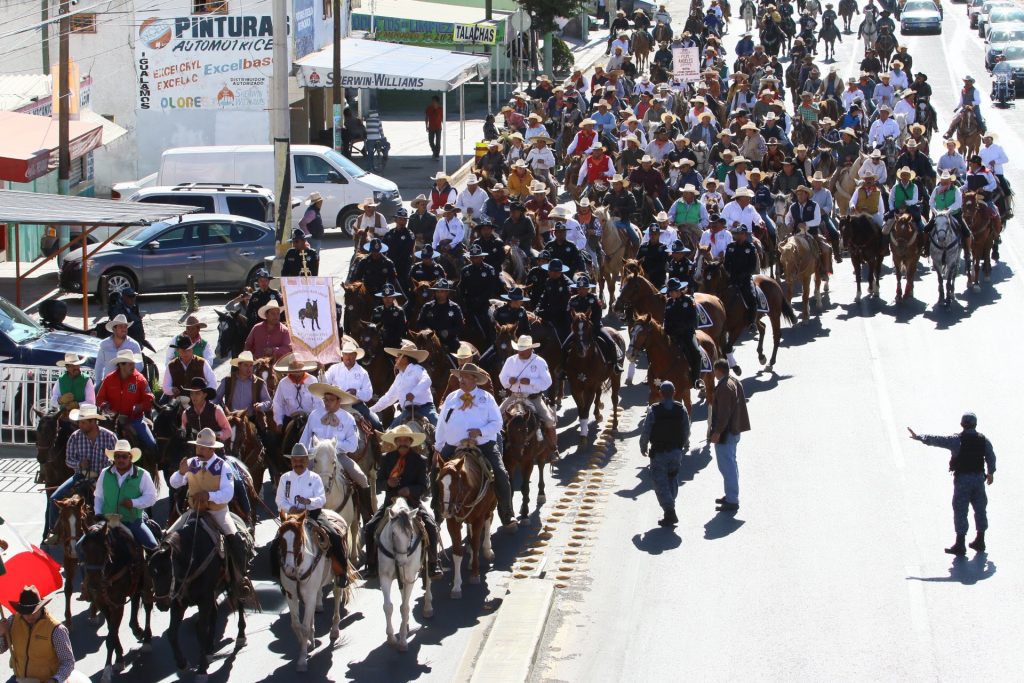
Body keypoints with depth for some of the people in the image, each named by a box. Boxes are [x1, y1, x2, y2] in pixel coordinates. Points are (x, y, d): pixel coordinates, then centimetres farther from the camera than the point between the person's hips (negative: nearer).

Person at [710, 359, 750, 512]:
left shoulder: (724, 388, -22)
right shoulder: (735, 382, 9)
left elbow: (724, 413, -25)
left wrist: (717, 432, -20)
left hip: (725, 433, -11)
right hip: (735, 430, 11)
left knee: (727, 466, -5)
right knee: (731, 464, 20)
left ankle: (732, 501, -3)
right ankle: (731, 495, 31)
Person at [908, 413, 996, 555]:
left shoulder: (957, 440, -12)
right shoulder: (984, 440, 1)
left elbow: (936, 440, -9)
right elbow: (991, 457, 10)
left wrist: (918, 436, 1)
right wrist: (991, 473, 27)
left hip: (962, 479, -5)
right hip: (979, 478, 5)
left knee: (960, 511, 0)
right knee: (980, 509, 16)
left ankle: (960, 545, 0)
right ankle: (980, 541, 24)